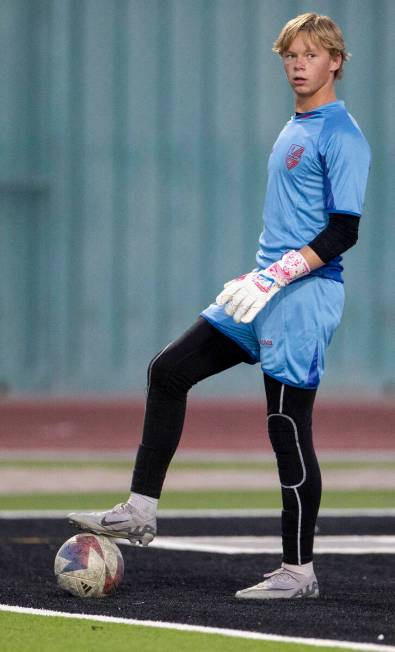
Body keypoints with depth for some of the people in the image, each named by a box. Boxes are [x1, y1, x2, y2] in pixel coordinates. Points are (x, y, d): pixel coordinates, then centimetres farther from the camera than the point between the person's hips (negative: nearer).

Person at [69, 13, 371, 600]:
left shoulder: (340, 136, -11)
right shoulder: (292, 131, 17)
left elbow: (343, 230, -17)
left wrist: (280, 274, -23)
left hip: (303, 298, -9)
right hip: (265, 292, 9)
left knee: (289, 426, -6)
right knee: (168, 372, 6)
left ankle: (299, 572, 2)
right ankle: (141, 511, 9)